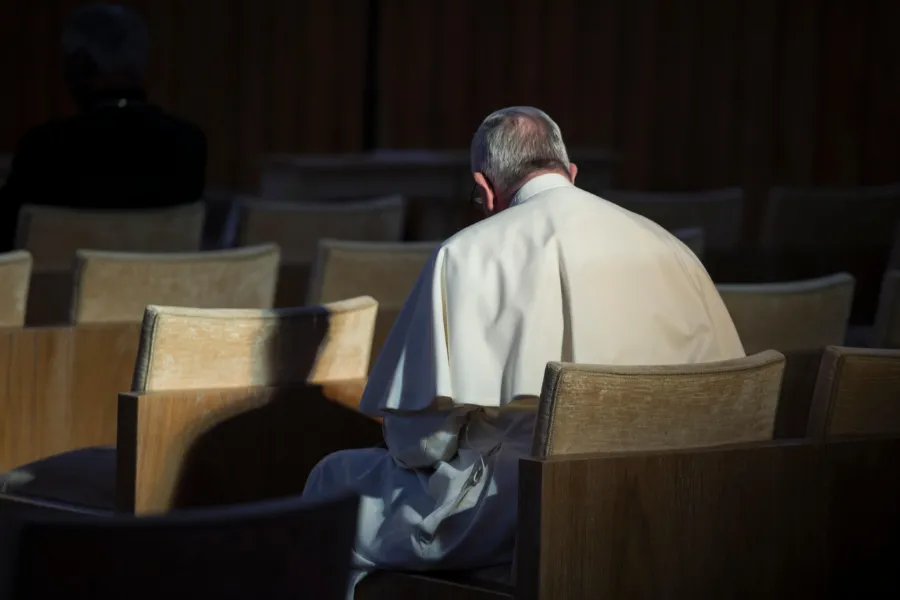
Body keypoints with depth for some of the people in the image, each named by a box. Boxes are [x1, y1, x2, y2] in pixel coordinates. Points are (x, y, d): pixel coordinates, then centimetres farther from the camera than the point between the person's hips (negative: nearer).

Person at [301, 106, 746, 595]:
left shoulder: (469, 256, -9)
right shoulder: (668, 249, 5)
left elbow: (420, 435, -12)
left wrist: (423, 454, 11)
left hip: (511, 514, -6)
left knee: (334, 480, 18)